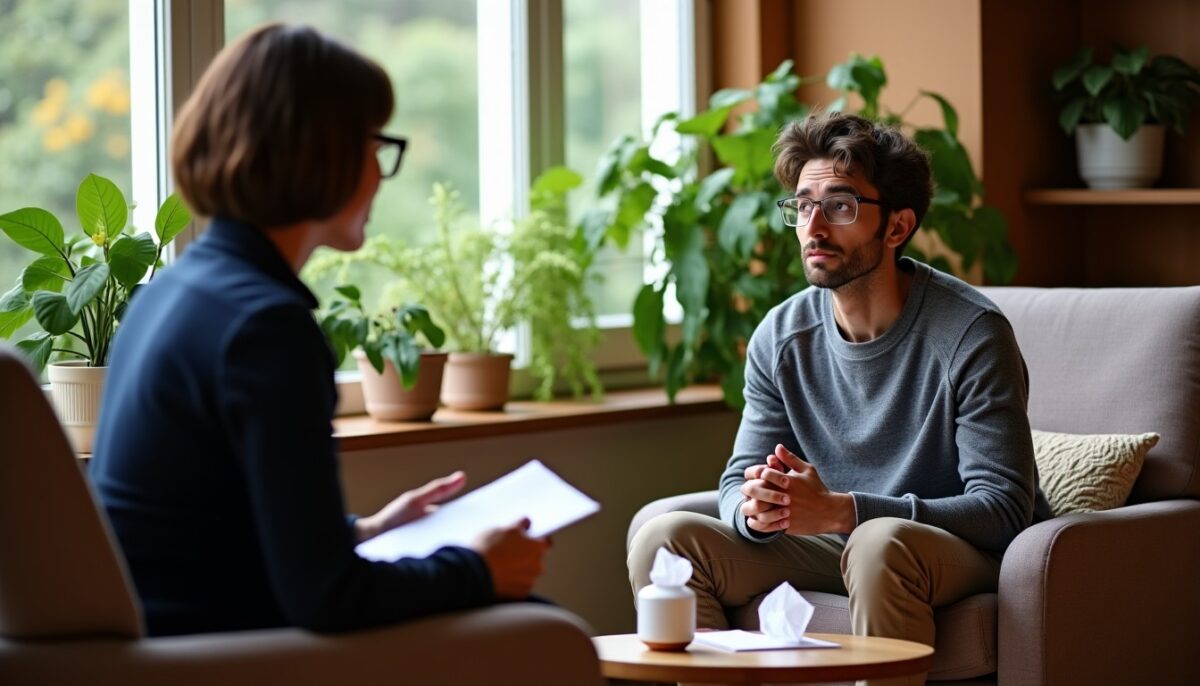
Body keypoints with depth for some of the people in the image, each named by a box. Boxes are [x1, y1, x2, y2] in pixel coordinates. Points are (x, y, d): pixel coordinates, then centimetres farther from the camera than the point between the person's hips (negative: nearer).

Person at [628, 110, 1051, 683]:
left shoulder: (971, 334, -17)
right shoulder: (782, 336, 0)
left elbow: (1003, 508, -22)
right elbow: (738, 481, 4)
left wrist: (840, 510, -32)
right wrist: (756, 509, -24)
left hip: (965, 552, -5)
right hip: (836, 547, 5)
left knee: (879, 543, -39)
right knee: (664, 539, -13)